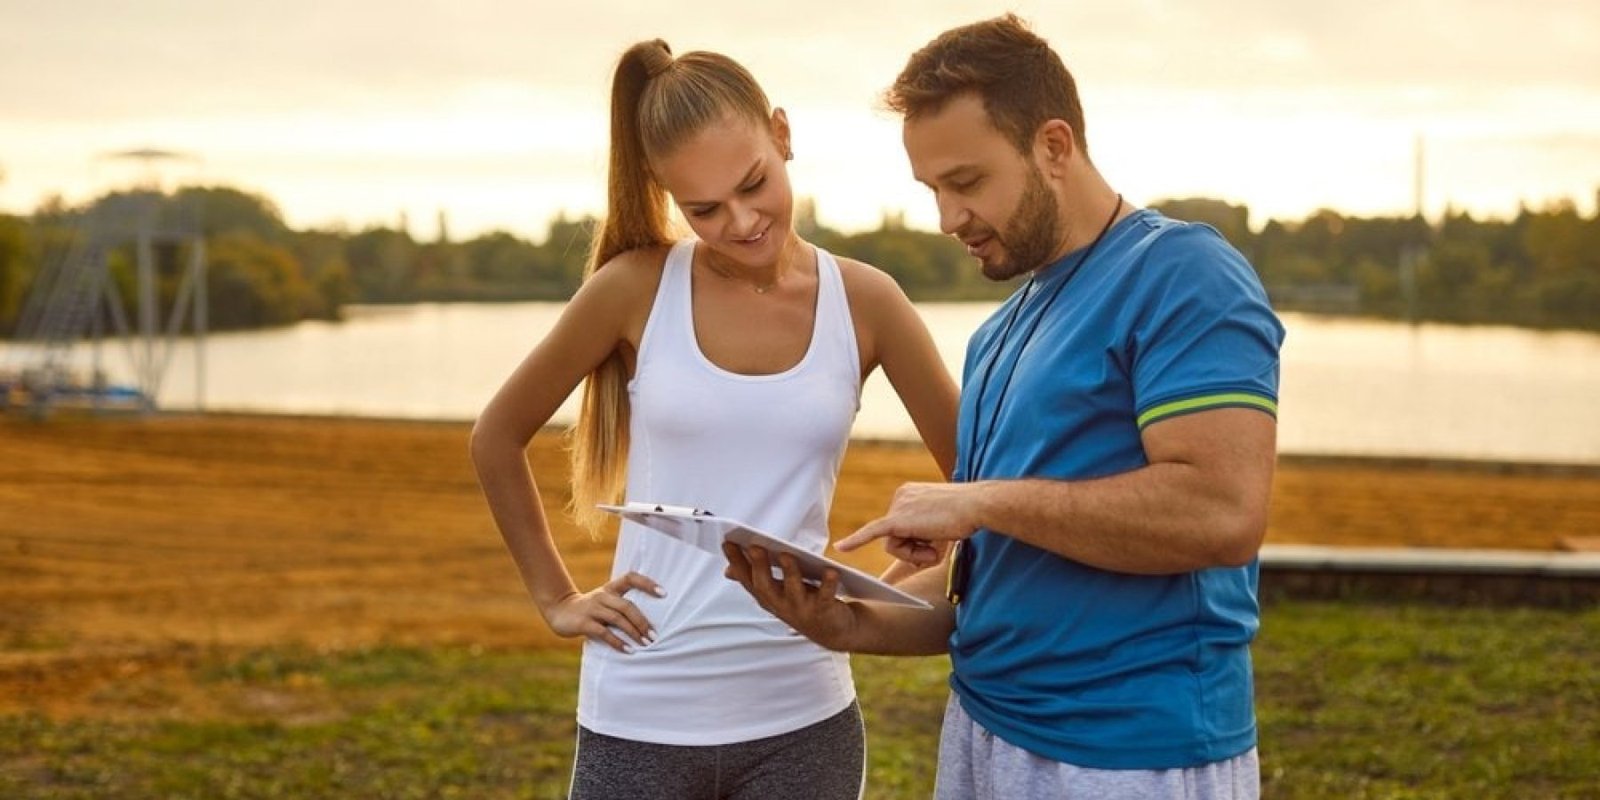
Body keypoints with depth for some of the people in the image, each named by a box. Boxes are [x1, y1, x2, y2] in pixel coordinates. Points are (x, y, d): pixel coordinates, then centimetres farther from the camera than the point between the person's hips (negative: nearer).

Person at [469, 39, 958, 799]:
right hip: (642, 715, -1)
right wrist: (555, 597, 5)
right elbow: (496, 438, 8)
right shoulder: (636, 287, -5)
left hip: (803, 716, 1)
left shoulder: (863, 301, -2)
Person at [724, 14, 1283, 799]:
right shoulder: (1001, 333, 14)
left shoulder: (1180, 276, -12)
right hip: (982, 737, 8)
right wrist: (853, 622, -3)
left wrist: (983, 499, -18)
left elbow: (1223, 509, -25)